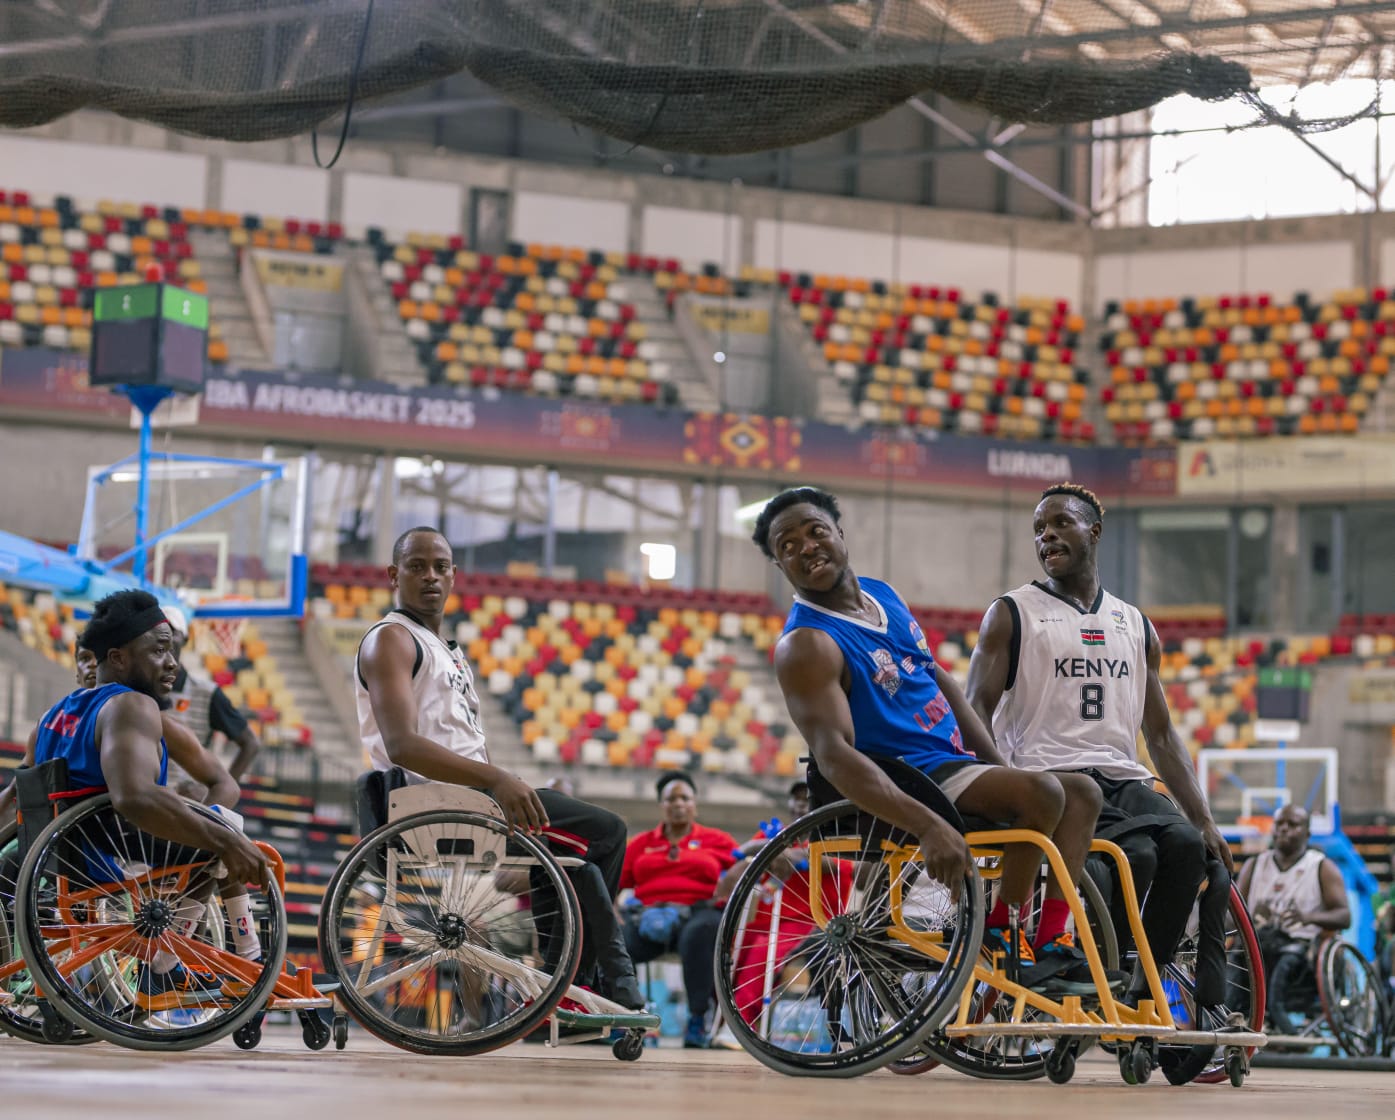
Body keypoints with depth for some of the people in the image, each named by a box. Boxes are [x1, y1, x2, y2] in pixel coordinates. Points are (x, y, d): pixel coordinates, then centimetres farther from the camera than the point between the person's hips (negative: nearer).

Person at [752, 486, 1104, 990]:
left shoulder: (883, 595, 11)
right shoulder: (807, 646, -17)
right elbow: (834, 756, -29)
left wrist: (999, 763, 14)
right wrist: (929, 826, -40)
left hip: (955, 760, 9)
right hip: (910, 781, -9)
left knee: (1082, 793, 6)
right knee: (1042, 792, -26)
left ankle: (1049, 944, -5)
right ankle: (997, 938, -12)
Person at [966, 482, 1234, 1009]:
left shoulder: (1136, 626, 22)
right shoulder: (1012, 614, 9)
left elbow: (1161, 736, 23)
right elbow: (977, 713, -1)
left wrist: (1204, 819, 12)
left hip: (1125, 781, 4)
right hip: (1049, 780, -4)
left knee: (1189, 845, -27)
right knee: (1135, 854, -32)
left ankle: (1146, 988, -19)